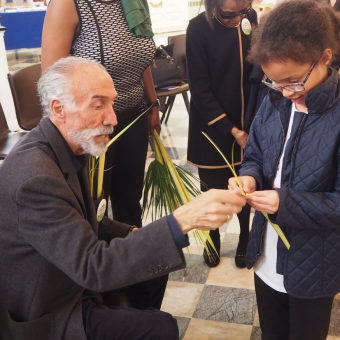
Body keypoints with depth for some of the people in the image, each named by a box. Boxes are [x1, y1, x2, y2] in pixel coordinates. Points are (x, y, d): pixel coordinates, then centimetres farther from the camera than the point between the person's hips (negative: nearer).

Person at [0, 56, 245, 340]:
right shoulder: (35, 175, -32)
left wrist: (133, 234, -4)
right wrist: (182, 220, -41)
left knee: (156, 264, 15)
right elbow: (91, 266, -35)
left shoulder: (64, 148, -2)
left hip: (75, 279, 9)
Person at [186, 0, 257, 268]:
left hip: (247, 124, 3)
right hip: (214, 127, -3)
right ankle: (213, 236, 35)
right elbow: (199, 89, -14)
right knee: (213, 190, 9)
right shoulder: (198, 28, -15)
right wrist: (230, 129, -16)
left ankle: (246, 237, 33)